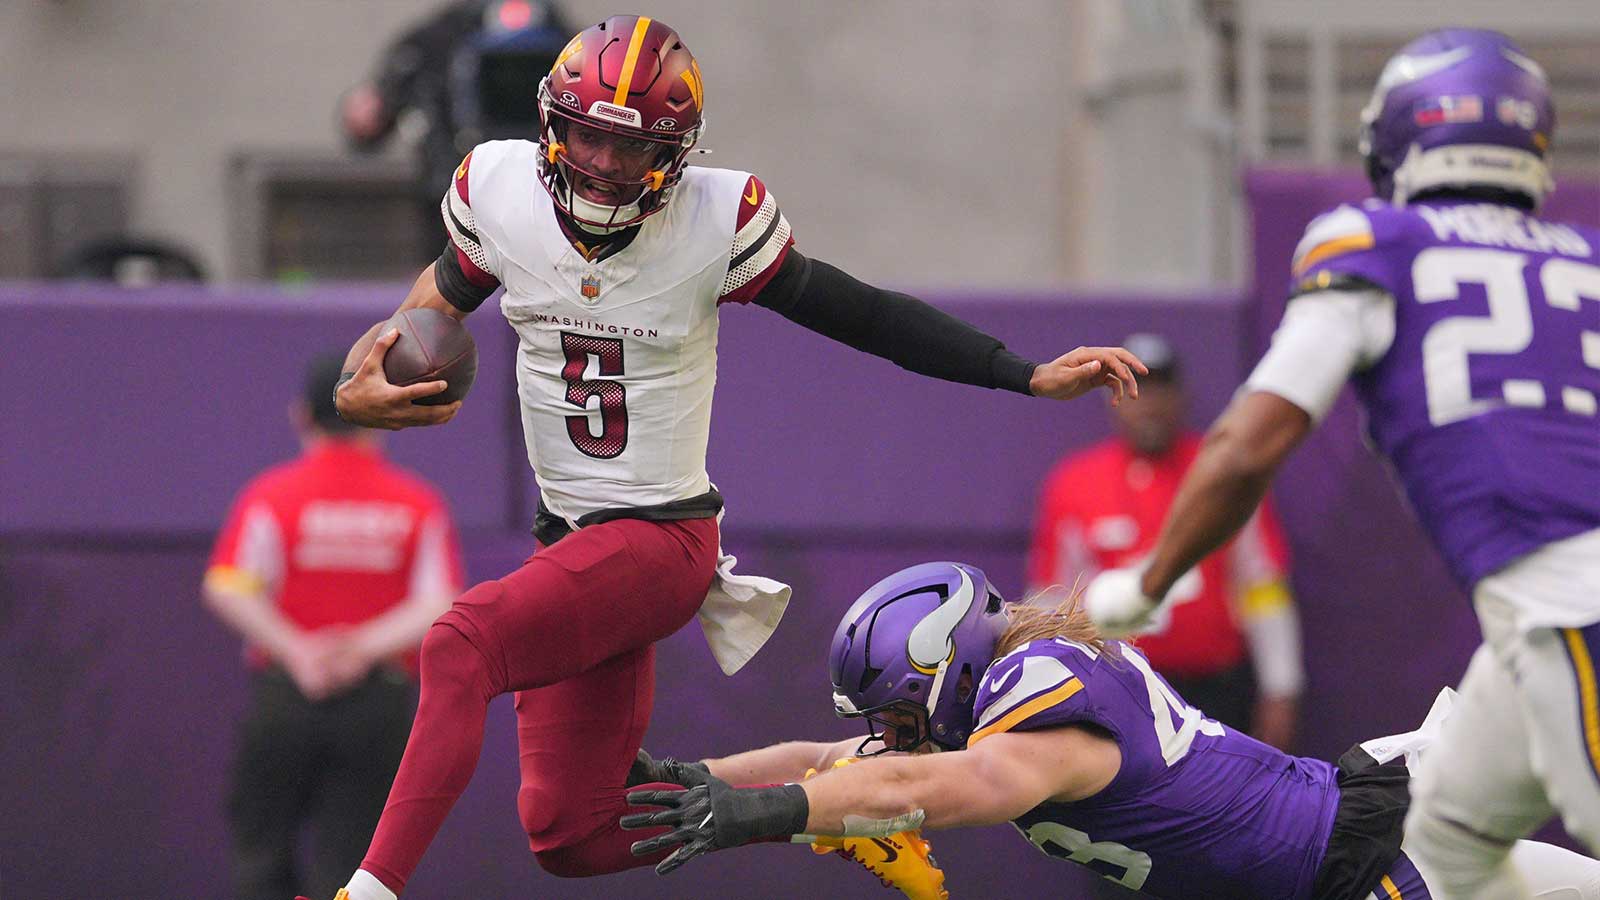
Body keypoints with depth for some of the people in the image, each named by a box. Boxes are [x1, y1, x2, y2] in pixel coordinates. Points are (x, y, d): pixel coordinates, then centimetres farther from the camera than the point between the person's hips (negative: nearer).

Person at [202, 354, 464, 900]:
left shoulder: (270, 496, -1)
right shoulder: (419, 506, 3)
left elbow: (227, 590, -14)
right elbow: (442, 607, -6)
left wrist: (295, 650, -17)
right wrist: (367, 645, -14)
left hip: (283, 696, -1)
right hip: (381, 706, 1)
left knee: (259, 852, 9)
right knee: (347, 854, 4)